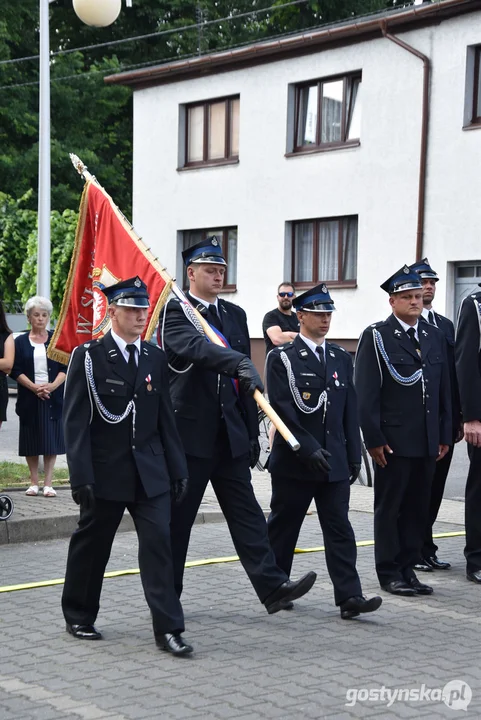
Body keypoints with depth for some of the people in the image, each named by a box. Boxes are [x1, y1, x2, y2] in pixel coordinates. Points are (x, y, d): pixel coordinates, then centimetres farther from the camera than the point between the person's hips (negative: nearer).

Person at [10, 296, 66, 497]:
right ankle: (34, 482, 11)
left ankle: (48, 483, 1)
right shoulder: (20, 342, 6)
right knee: (31, 442, 3)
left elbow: (65, 368, 2)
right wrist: (34, 387, -15)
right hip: (29, 398, 0)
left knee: (51, 440, -2)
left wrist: (52, 386, -14)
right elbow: (16, 370, 0)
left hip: (53, 397, 0)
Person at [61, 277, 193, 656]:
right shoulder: (88, 357, -6)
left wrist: (177, 468, 6)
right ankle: (79, 617, 29)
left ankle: (168, 627, -2)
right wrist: (81, 477, -15)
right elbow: (76, 422, -9)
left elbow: (165, 418, 10)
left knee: (158, 543, -4)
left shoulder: (155, 358, 7)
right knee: (91, 546, 11)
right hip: (105, 473, -3)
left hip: (150, 472, 3)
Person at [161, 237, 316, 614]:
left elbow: (245, 382, 15)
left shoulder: (235, 314, 13)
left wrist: (252, 433, 13)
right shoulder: (175, 313, -6)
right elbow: (196, 346, -29)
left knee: (246, 511, 2)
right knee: (177, 517, 4)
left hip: (230, 434, 6)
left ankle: (272, 586, -2)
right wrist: (240, 363, -45)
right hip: (189, 432, -5)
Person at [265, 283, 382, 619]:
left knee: (339, 528, -1)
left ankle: (349, 596, -4)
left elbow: (350, 411, 12)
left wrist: (354, 456, 7)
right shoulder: (282, 358, -5)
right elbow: (283, 409, -13)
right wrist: (309, 450, -20)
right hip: (293, 461, -4)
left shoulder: (341, 358, 11)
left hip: (335, 462, 4)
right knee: (283, 527, 8)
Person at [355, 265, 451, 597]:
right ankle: (389, 573, 12)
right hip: (393, 441, -5)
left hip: (428, 442, 5)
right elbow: (366, 393, -8)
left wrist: (445, 435, 8)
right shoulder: (376, 337, -4)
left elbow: (445, 391, 14)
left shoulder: (436, 336, 12)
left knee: (418, 508, 9)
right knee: (389, 508, 4)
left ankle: (408, 568, 19)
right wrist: (374, 439, -12)